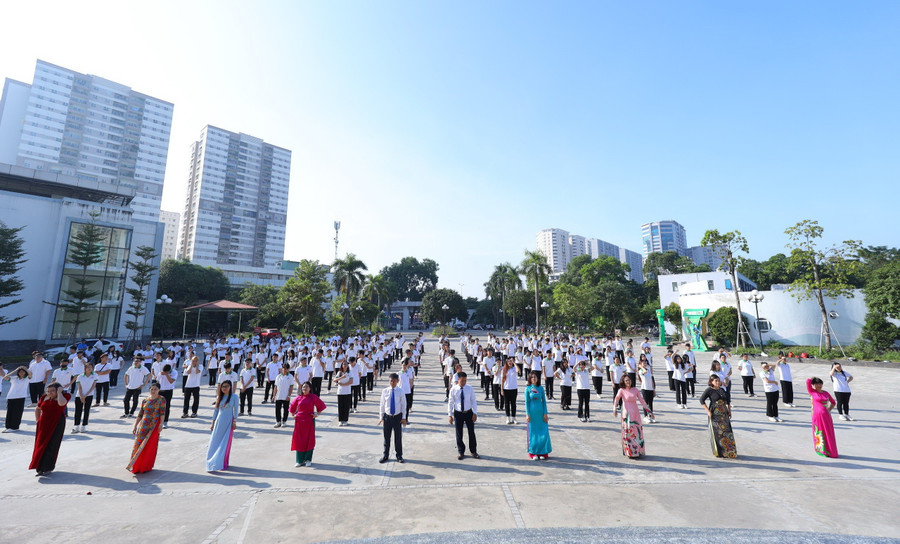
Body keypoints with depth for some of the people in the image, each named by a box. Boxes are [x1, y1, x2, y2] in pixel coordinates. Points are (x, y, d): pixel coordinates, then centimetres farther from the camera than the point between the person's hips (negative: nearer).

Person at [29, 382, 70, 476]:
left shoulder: (64, 396, -7)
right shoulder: (44, 397, 5)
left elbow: (61, 403, -31)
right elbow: (37, 409, 20)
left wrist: (59, 392, -19)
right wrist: (38, 421, 12)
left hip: (57, 424, -4)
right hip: (44, 425, 4)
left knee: (51, 446, -1)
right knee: (40, 445, 7)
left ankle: (48, 468, 10)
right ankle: (40, 467, 20)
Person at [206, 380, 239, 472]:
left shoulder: (234, 396, -5)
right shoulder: (219, 397, 5)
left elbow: (235, 410, -3)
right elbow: (216, 410, 11)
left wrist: (234, 422, -8)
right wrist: (213, 423, 10)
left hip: (228, 423, -3)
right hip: (219, 422, 3)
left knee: (225, 443, 2)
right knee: (215, 443, 6)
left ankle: (223, 464, 11)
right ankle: (212, 462, 18)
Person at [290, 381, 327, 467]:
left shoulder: (313, 397, -4)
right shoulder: (298, 398, 2)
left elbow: (321, 405, 3)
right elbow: (292, 407, 19)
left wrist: (317, 414, -4)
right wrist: (293, 415, 11)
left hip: (309, 421, -2)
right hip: (299, 421, 2)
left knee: (309, 440, 2)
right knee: (299, 440, 4)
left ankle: (308, 460, 13)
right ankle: (300, 461, 15)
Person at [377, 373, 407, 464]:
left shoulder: (400, 391, -7)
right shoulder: (385, 391, -4)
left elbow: (403, 405, -2)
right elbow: (382, 404, 3)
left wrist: (404, 417, -2)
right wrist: (381, 417, 3)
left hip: (398, 417, -1)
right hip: (387, 416, 1)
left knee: (398, 437, 9)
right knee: (386, 437, 11)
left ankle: (399, 455, 25)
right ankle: (385, 455, 28)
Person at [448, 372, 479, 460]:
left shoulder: (470, 388, -7)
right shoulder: (453, 389, -9)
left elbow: (473, 401, -1)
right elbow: (450, 402, -2)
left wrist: (475, 413, -7)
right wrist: (450, 414, -5)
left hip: (469, 413, 1)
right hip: (458, 413, 0)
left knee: (471, 432, 9)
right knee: (459, 433, 9)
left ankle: (474, 452, 27)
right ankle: (461, 452, 27)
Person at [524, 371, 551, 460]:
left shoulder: (541, 388, 2)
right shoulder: (528, 389, -2)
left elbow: (544, 401, 5)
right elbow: (526, 402, -1)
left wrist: (545, 413, 0)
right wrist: (527, 414, -6)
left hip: (541, 413, 2)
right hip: (532, 413, -2)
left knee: (543, 433, 3)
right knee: (533, 433, 4)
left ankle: (543, 452, 17)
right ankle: (533, 453, 16)